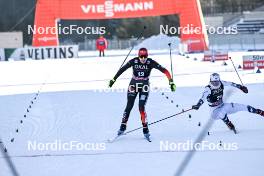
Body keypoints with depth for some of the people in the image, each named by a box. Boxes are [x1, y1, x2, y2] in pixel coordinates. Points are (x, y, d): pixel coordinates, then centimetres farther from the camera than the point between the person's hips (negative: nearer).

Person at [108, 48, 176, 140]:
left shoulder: (151, 62, -16)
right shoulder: (133, 61, -14)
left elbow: (164, 71, -17)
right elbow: (122, 69, -5)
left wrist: (171, 82, -23)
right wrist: (113, 79, -2)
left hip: (144, 87, -2)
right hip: (133, 85, 2)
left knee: (141, 108, -13)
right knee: (129, 107, 4)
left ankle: (145, 130, -5)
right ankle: (123, 127, 18)